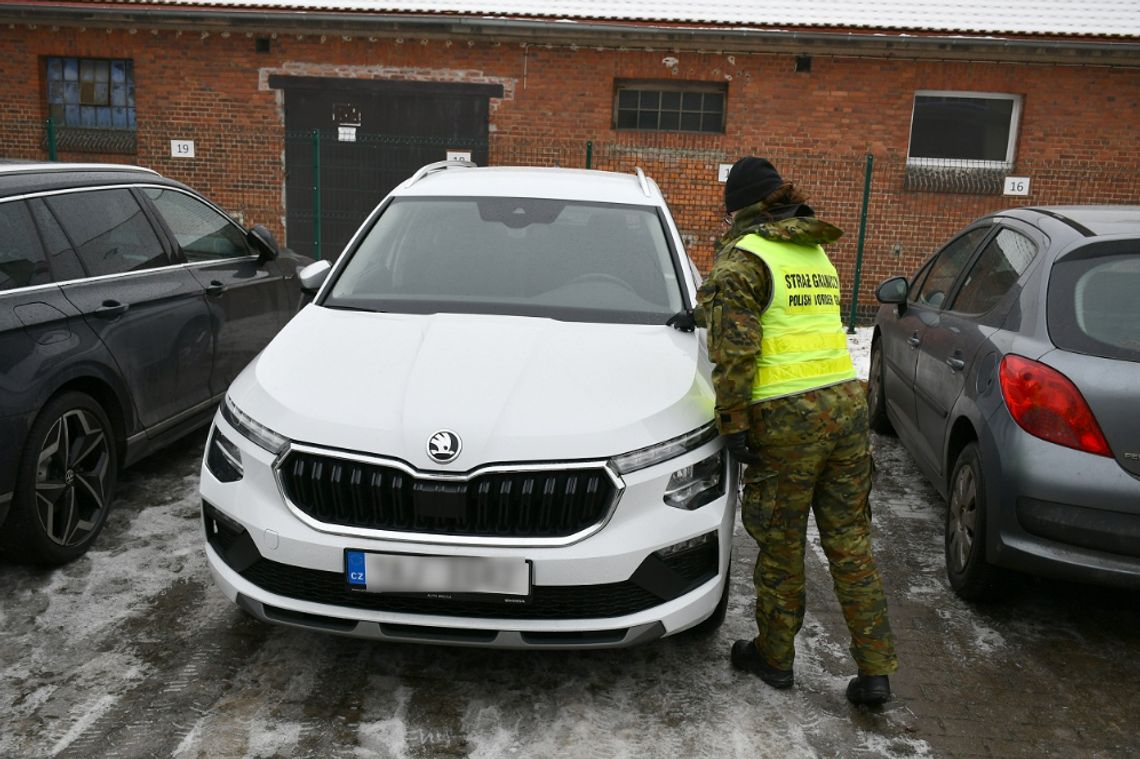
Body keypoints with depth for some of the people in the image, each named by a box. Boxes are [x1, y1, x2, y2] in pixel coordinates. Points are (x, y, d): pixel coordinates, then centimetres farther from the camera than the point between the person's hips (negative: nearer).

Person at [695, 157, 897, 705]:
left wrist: (733, 425, -10)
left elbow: (735, 349, -14)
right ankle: (875, 671, 16)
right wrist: (707, 309, 37)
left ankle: (774, 657, 26)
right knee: (849, 539, 12)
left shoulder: (744, 256, -6)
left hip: (788, 416, -7)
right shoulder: (817, 252, 18)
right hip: (846, 402, 7)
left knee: (781, 543, 8)